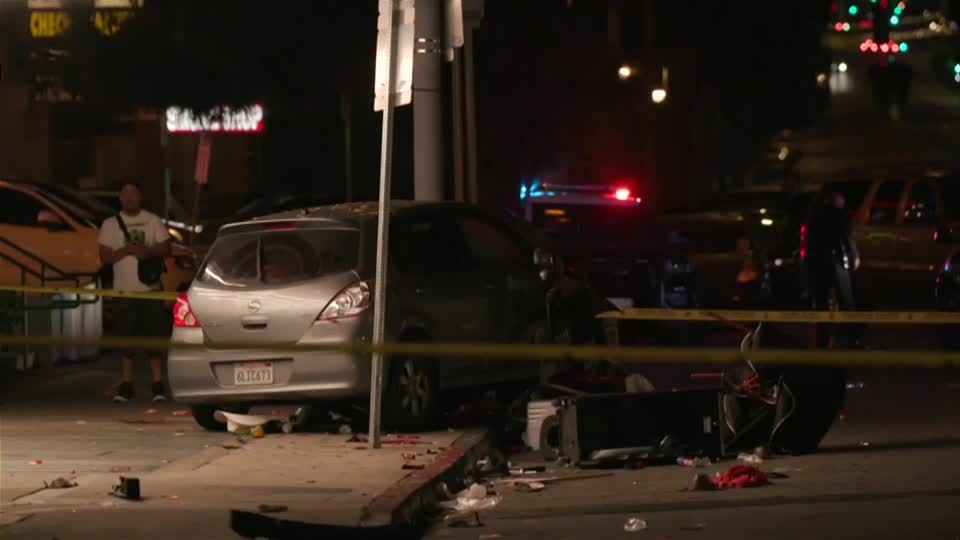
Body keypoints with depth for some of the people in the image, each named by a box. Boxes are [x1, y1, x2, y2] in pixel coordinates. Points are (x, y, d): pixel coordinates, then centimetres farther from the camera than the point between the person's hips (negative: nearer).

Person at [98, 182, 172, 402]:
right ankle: (127, 384, 11)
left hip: (151, 288, 0)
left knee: (155, 337, -2)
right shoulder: (110, 224, 4)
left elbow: (166, 248, 4)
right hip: (124, 290, 0)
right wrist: (127, 250, -17)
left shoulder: (153, 221, 6)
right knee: (127, 338, 3)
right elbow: (105, 256, -1)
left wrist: (149, 251, -16)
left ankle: (158, 384, 2)